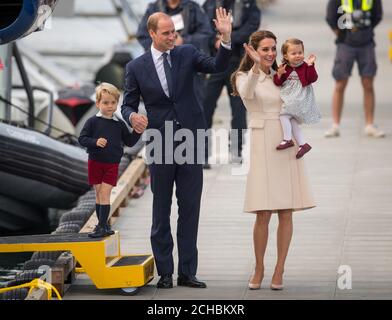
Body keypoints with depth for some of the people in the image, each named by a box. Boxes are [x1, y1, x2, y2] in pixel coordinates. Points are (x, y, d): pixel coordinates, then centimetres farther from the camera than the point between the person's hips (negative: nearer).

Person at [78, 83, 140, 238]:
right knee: (98, 194, 8)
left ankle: (102, 226, -6)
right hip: (95, 162, 0)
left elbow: (129, 142, 8)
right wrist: (95, 142, -22)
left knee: (105, 194, -6)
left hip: (112, 164, 0)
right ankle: (103, 225, 18)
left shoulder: (119, 124, 2)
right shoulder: (93, 122, -5)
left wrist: (137, 132, -8)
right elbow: (82, 139, -6)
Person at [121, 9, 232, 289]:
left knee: (190, 208, 4)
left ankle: (187, 272, 8)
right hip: (160, 144, -1)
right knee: (161, 211, 5)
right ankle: (165, 273, 11)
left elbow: (218, 66, -8)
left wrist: (226, 38, -23)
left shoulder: (186, 54, 4)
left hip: (191, 140, 1)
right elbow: (127, 105, 6)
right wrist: (133, 116, -17)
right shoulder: (136, 67, 1)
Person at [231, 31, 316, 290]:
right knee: (264, 214, -6)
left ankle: (279, 270, 10)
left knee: (286, 212, 1)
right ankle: (259, 268, 11)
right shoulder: (245, 77, 2)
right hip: (263, 145, -4)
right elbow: (247, 93, -21)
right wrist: (256, 67, -39)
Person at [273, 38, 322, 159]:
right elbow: (278, 82, 5)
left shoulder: (305, 67, -5)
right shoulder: (285, 68, 5)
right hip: (288, 99, 6)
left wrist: (310, 65, -24)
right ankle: (303, 144, 15)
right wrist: (279, 74, -15)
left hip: (300, 98, -6)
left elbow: (312, 79, -15)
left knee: (284, 115, -15)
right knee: (292, 122, 8)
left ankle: (287, 139, -7)